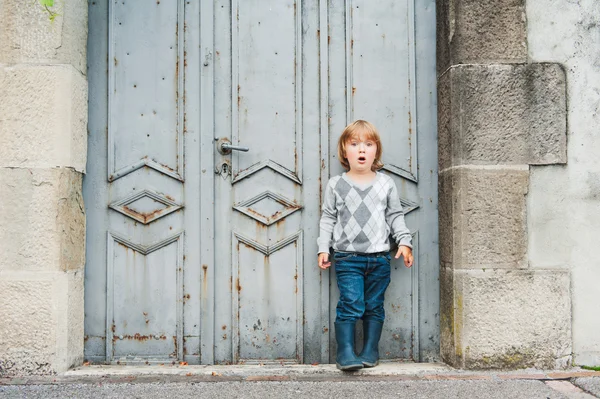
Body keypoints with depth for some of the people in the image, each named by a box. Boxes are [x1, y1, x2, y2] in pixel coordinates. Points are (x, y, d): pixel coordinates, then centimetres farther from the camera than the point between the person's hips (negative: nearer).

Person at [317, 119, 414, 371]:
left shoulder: (386, 183, 6)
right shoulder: (336, 184, 3)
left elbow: (395, 215, 11)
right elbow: (328, 218, 6)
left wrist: (404, 241, 3)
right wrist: (323, 248, 2)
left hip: (379, 257, 2)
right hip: (347, 257, -2)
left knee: (374, 306, 9)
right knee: (350, 305, -8)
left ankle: (371, 351, 21)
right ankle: (345, 353, 1)